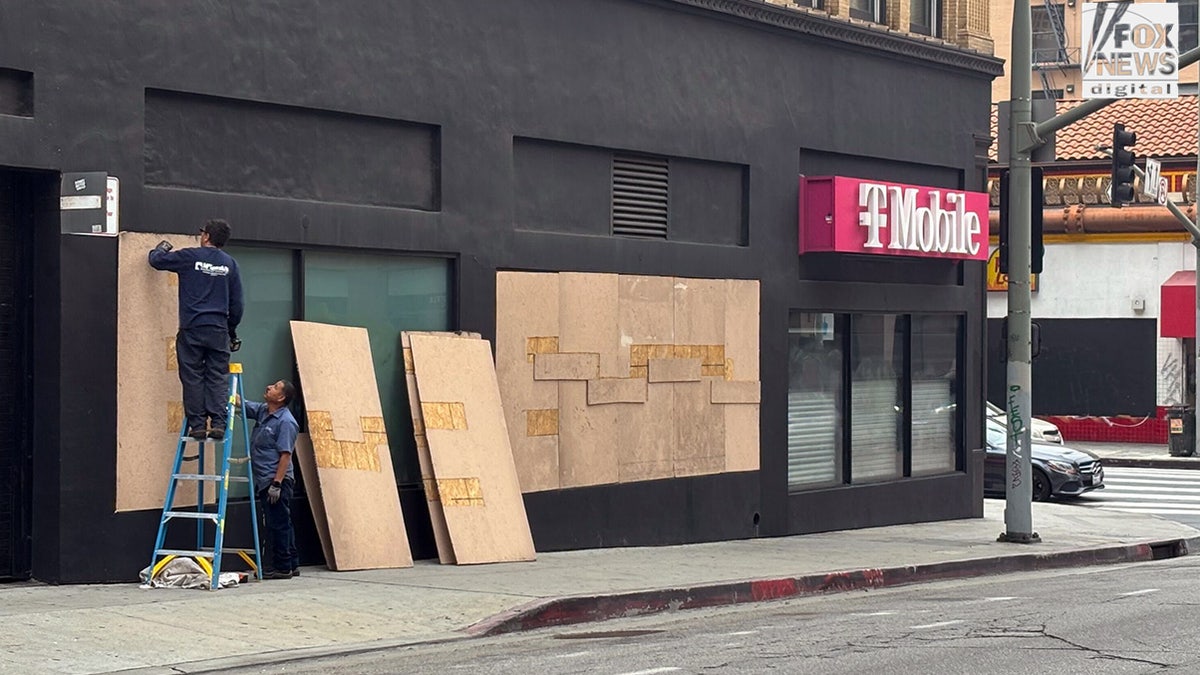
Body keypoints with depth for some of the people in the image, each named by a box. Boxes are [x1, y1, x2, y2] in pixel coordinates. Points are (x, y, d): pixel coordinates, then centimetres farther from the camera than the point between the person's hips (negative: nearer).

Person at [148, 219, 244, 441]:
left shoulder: (189, 257, -1)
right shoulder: (230, 264, 8)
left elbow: (156, 260, 11)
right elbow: (237, 302, 12)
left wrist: (161, 248, 33)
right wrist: (232, 329, 23)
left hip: (191, 329, -2)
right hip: (218, 330, 2)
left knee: (193, 379, 2)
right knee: (218, 379, 3)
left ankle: (197, 425, 0)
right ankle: (218, 423, -5)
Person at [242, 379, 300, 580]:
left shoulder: (285, 422, -16)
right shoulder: (262, 411, 11)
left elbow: (285, 454, -19)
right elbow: (242, 404, 16)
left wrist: (277, 483, -22)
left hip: (276, 480, -10)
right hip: (264, 480, 10)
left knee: (278, 524, -4)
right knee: (281, 524, 14)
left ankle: (282, 567, 2)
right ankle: (291, 565, 20)